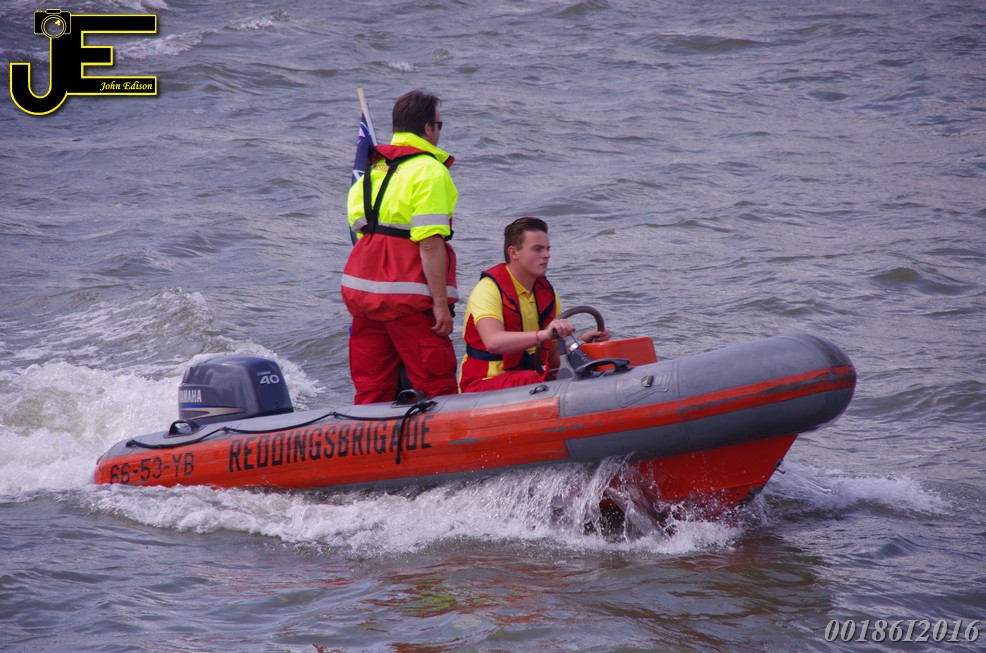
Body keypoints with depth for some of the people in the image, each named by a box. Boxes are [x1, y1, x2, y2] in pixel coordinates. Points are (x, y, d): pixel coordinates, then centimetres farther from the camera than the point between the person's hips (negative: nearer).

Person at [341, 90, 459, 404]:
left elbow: (360, 231, 15)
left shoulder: (371, 169, 15)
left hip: (360, 290, 8)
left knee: (371, 389, 10)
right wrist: (440, 303, -16)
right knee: (437, 388, -4)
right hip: (407, 296, -8)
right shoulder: (428, 170, -9)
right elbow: (430, 243, -16)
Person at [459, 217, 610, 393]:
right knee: (530, 379, -35)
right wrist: (543, 335, -41)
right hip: (485, 384, -6)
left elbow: (552, 358, 13)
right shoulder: (488, 289, -11)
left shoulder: (547, 292, 11)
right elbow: (493, 342, -30)